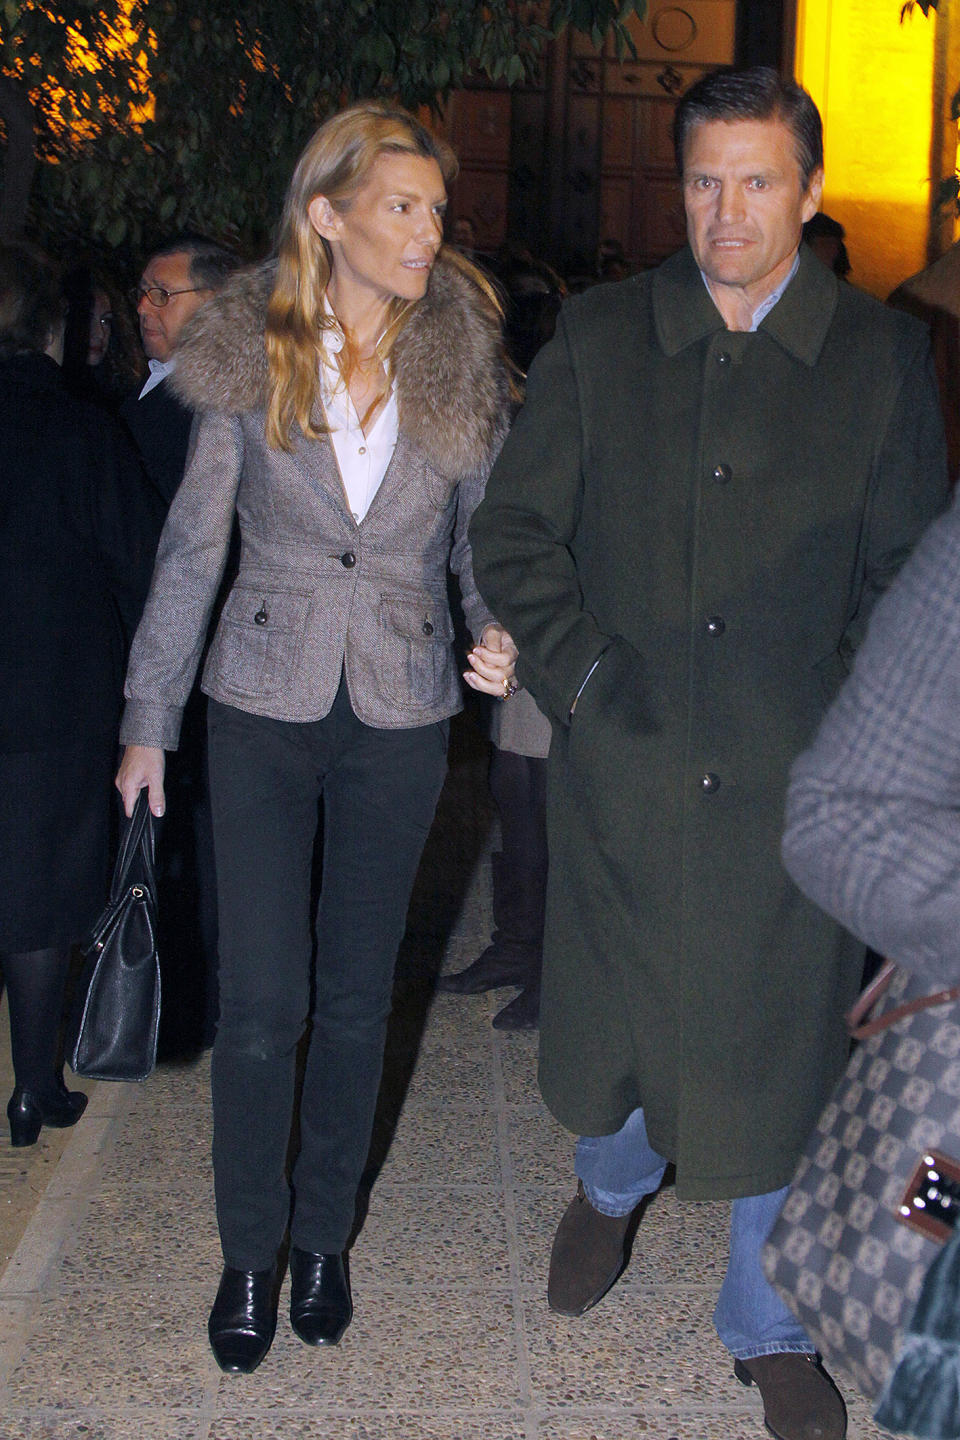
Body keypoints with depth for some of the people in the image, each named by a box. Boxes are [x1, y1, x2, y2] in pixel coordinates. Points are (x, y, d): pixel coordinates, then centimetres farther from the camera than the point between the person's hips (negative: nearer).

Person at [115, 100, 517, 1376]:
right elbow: (192, 547, 0)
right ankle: (249, 1252, 24)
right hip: (265, 708, -1)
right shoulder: (248, 357, -5)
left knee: (357, 994, 11)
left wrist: (502, 631, -17)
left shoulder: (462, 363, -2)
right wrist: (148, 721, 1)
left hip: (401, 715, 1)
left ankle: (324, 1236, 32)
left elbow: (485, 533, 5)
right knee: (260, 999, 2)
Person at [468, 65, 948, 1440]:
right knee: (610, 1025, 16)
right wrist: (579, 667, -8)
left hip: (791, 785, 0)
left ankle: (769, 1327, 33)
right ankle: (611, 1187, 51)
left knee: (779, 1064, 8)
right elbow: (512, 530, 5)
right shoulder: (598, 335, 3)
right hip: (620, 774, 1)